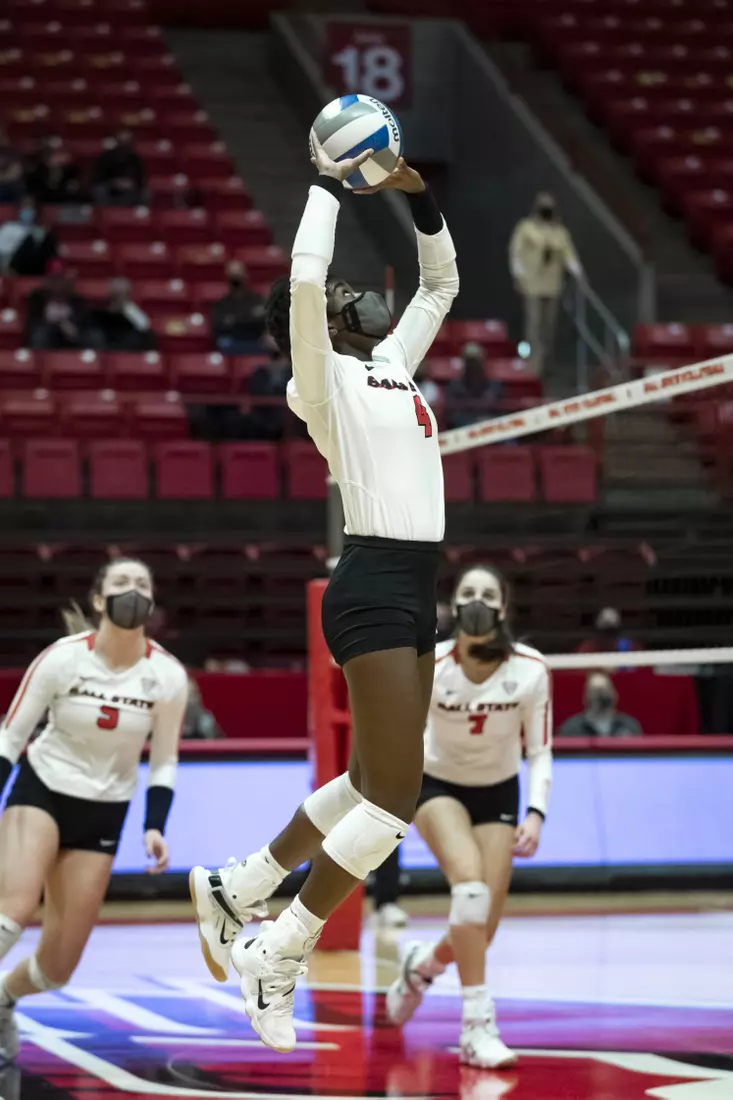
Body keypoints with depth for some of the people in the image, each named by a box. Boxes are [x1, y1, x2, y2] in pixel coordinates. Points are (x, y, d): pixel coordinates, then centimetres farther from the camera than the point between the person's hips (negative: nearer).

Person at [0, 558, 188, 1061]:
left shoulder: (168, 676, -10)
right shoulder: (62, 659, -15)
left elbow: (164, 764, 1)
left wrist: (155, 828, -11)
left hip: (103, 816, 2)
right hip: (40, 791, -2)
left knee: (59, 967, 2)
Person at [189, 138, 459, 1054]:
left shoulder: (391, 363, 16)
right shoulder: (322, 380, -6)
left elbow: (442, 281, 25)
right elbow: (303, 277, -22)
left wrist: (419, 198, 10)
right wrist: (329, 186, -10)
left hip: (413, 590, 9)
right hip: (375, 589, -9)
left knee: (371, 785, 16)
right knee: (394, 794, -11)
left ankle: (235, 890, 28)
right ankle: (276, 956, -2)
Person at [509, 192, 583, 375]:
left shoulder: (560, 232, 12)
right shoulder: (526, 228, 2)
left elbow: (569, 255, 6)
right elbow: (516, 252, -2)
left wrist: (578, 273, -11)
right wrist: (518, 275, -13)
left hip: (552, 286, 4)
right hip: (532, 284, -4)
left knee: (549, 325, 6)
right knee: (534, 323, -12)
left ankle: (544, 363, 15)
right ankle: (534, 365, -15)